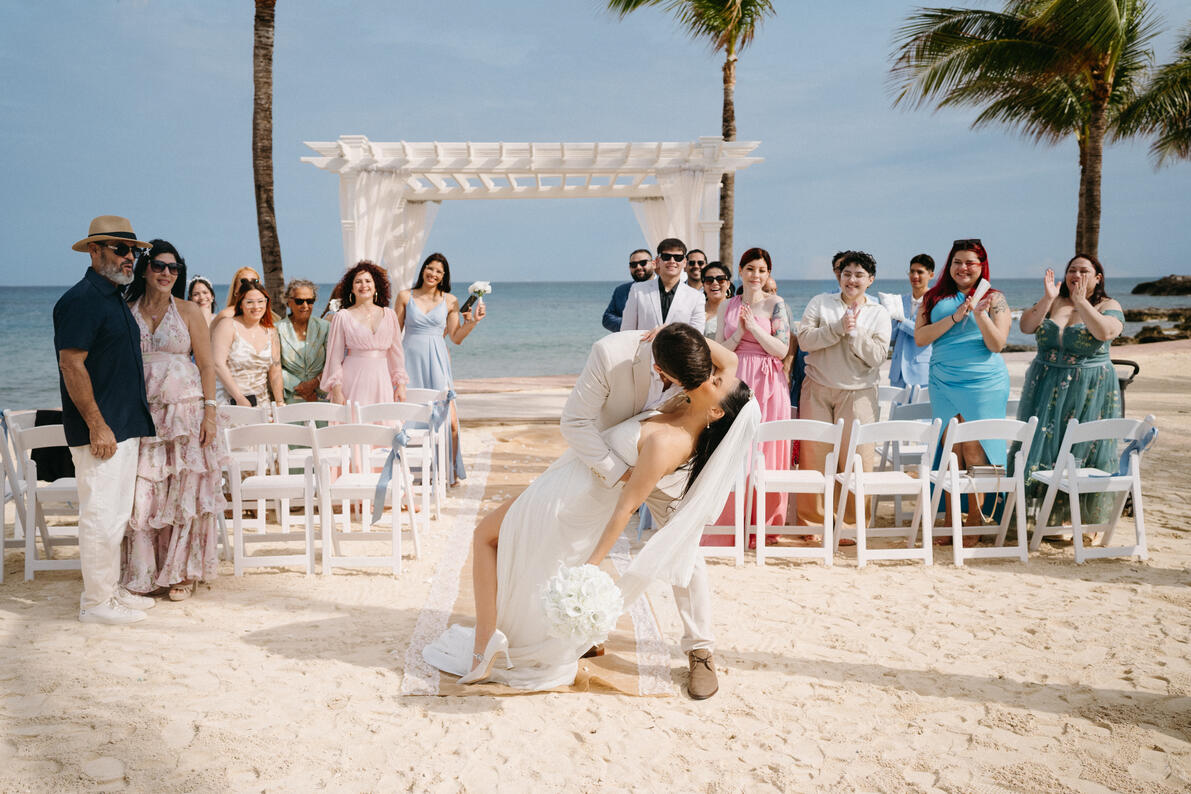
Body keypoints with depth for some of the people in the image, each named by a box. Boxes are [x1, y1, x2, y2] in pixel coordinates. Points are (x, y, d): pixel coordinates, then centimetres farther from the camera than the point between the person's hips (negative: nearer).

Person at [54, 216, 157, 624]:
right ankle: (96, 602, 6)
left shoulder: (115, 299, 17)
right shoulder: (81, 299, -13)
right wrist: (97, 425, -20)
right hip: (100, 432, -10)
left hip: (124, 427, 10)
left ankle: (112, 590, 25)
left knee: (116, 514, 15)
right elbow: (72, 365, -19)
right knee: (100, 515, -4)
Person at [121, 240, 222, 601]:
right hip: (140, 415, 2)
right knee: (141, 493, 1)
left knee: (183, 491, 1)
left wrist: (209, 411, -7)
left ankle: (182, 572, 13)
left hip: (185, 412, -1)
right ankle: (143, 572, 16)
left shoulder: (188, 311, 2)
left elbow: (207, 364, 1)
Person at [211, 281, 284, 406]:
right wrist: (240, 398, -16)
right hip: (228, 401, -4)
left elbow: (275, 372, 12)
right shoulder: (228, 326, -3)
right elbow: (218, 364, -11)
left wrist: (280, 403, 1)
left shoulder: (270, 332, 12)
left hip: (261, 403, 4)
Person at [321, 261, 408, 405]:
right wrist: (337, 391, -6)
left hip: (382, 381, 2)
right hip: (354, 381, -2)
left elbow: (396, 353, 13)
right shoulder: (342, 316, 2)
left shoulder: (389, 315, 10)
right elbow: (335, 357, 1)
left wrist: (401, 385, 7)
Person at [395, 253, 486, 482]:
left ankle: (450, 470, 9)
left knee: (449, 421, -7)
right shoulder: (405, 296, 6)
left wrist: (473, 321, -3)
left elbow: (456, 338, 9)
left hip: (437, 362, 0)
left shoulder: (450, 301, 8)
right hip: (412, 362, 0)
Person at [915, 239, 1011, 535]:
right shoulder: (934, 298, 9)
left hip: (983, 384, -3)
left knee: (974, 449, -4)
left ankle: (975, 518, 6)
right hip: (942, 384, 3)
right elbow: (920, 338, -2)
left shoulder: (994, 299, 2)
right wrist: (955, 317, -11)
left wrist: (980, 315, -20)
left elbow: (996, 345, -6)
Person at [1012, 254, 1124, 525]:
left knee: (1083, 449, 0)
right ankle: (1050, 514, 14)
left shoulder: (1109, 307, -1)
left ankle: (1088, 517, 12)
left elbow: (1104, 332, -22)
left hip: (1089, 391, -3)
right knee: (1044, 441, 3)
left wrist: (1080, 301, -16)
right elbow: (1026, 326, -5)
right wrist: (1048, 298, -14)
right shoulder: (1053, 302, 8)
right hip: (1046, 387, 3)